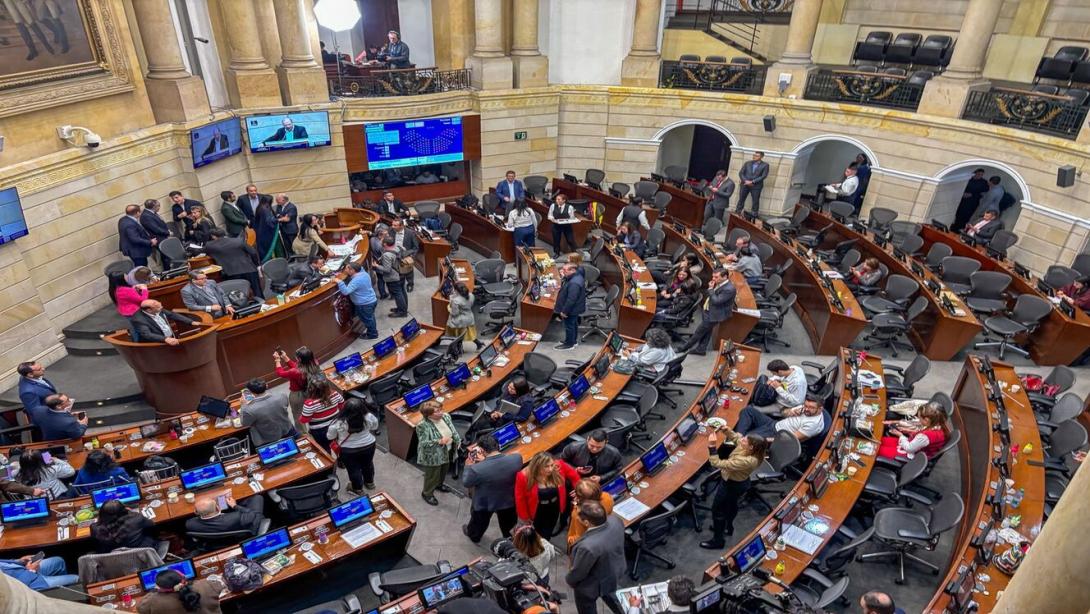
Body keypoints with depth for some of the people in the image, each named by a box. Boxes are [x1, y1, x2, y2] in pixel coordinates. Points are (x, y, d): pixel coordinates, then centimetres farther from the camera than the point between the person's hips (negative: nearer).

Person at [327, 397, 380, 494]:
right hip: (369, 446, 2)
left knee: (353, 469, 21)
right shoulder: (369, 417, -25)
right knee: (367, 464, 27)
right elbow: (375, 428, -4)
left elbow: (330, 437, -11)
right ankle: (369, 483, 50)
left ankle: (358, 489, 42)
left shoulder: (338, 423, -30)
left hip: (348, 451, -2)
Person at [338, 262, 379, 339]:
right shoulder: (364, 273, -4)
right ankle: (372, 331, 44)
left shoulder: (356, 280, -31)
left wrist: (339, 282, -32)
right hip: (372, 300, 9)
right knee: (369, 318, 26)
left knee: (367, 319, 13)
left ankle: (372, 334, 30)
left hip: (365, 304, -9)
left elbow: (346, 291, -36)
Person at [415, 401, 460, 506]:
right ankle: (427, 494, 40)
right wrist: (439, 442, -41)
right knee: (432, 475, 14)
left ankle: (439, 485, 58)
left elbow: (453, 430, 5)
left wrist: (458, 441, 0)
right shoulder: (423, 426, -31)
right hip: (432, 456, -7)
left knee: (444, 470, 30)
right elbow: (423, 443, -31)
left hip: (446, 452, 7)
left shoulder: (445, 416, -10)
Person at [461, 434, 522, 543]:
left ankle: (473, 535, 61)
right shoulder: (517, 458, -30)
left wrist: (468, 466, -4)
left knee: (479, 521, 32)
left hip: (484, 503, -2)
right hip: (508, 500, 2)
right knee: (508, 522, 34)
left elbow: (466, 483, -18)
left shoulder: (477, 469, -40)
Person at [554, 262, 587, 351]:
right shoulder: (576, 276, -1)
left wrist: (564, 311, -22)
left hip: (572, 309, -10)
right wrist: (564, 276, -1)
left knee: (569, 326, 7)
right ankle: (573, 341, 40)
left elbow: (571, 300, -31)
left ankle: (569, 344, 23)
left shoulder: (574, 283, -34)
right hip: (574, 308, 10)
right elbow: (567, 290, 12)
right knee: (573, 324, 23)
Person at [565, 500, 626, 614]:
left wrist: (569, 580, -3)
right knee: (609, 596, 38)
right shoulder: (615, 520, -28)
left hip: (592, 586, -5)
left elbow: (578, 572, -25)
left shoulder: (588, 546, -46)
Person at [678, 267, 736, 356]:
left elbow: (716, 301, -29)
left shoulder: (729, 289, -27)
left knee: (699, 332, 3)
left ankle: (684, 348, 16)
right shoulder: (719, 283, 1)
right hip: (709, 311, 9)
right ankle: (701, 349, 34)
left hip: (714, 314, -9)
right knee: (706, 331, 21)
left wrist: (710, 289, -24)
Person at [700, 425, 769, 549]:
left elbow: (719, 464, -41)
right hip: (738, 482, 8)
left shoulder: (747, 461, -43)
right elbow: (736, 438, 2)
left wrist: (712, 446, -43)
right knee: (731, 505, 31)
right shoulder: (750, 450, -20)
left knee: (717, 509, 12)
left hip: (732, 485, -8)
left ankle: (718, 541, 31)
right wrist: (728, 431, -17)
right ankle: (728, 528, 57)